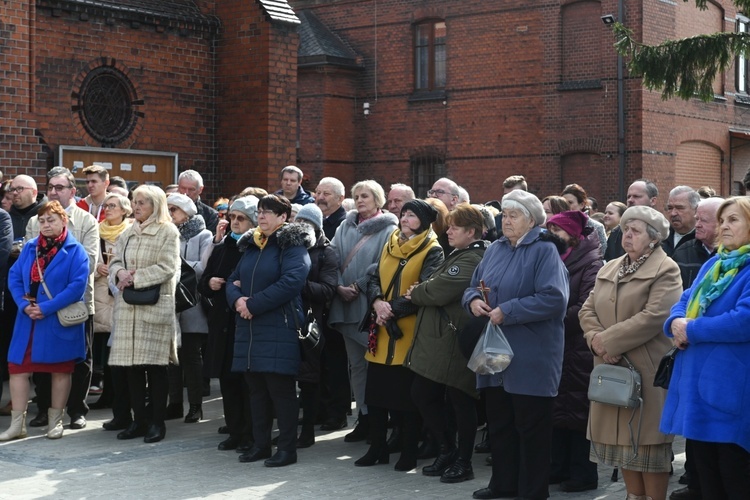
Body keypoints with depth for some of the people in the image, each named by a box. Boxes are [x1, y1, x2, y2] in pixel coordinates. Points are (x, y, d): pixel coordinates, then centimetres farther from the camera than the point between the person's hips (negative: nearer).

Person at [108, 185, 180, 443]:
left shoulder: (168, 232, -3)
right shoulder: (127, 234, 17)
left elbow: (167, 268, -11)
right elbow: (115, 262, 15)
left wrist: (135, 278, -13)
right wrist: (120, 273, -8)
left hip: (155, 306, -6)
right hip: (128, 306, 6)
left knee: (155, 366, -3)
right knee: (132, 365, 6)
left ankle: (157, 422, 6)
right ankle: (139, 420, 15)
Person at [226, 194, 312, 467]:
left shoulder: (293, 246, -7)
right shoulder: (252, 245, 17)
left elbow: (291, 282, -20)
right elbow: (233, 280, 18)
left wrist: (253, 304, -17)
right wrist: (237, 299, -7)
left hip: (279, 329, -8)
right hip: (249, 329, 8)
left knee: (280, 388, -5)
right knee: (256, 388, 11)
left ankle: (287, 448, 3)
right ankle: (260, 443, 20)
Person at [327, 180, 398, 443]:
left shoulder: (389, 230, -4)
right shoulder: (346, 226, 13)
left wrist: (357, 287, -14)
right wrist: (339, 286, -9)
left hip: (372, 305, -6)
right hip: (346, 306, 6)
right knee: (356, 364, 9)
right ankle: (364, 418, 16)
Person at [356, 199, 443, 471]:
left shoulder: (432, 251, -5)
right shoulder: (389, 246, 15)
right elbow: (374, 279, 9)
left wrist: (393, 309, -19)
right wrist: (377, 302, -11)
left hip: (409, 333, -6)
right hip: (382, 332, 6)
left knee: (408, 395, 2)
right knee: (376, 391, 8)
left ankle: (409, 453, 13)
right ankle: (377, 448, 21)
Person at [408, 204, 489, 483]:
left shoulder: (469, 261, -16)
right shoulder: (460, 256, 19)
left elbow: (439, 290, -23)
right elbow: (436, 286, 19)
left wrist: (415, 294, -5)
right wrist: (420, 293, 0)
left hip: (453, 345, -10)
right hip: (436, 342, 11)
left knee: (460, 402, 1)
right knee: (423, 395, 13)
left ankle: (463, 462, 13)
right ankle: (448, 450, 26)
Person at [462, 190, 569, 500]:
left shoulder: (544, 251, -11)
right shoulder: (495, 249, 12)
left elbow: (553, 299, -22)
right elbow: (474, 286, 17)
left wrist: (507, 312, -22)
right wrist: (473, 300, -8)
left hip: (530, 358, -7)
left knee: (530, 426, 2)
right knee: (499, 422, 15)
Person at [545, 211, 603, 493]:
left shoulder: (590, 261, -8)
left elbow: (586, 307, -18)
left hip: (578, 346, -7)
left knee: (578, 408, -1)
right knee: (557, 406, 11)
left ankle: (584, 473, 7)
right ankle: (559, 467, 20)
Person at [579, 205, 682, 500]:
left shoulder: (666, 270, -7)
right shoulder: (609, 269, 16)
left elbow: (653, 317, -19)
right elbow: (588, 310, 11)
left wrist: (608, 340, -17)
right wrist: (596, 339, -10)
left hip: (647, 370, -7)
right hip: (612, 367, 7)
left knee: (647, 438, -2)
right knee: (623, 437, 11)